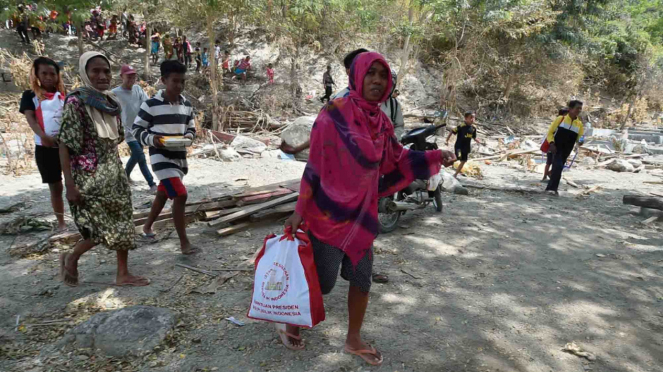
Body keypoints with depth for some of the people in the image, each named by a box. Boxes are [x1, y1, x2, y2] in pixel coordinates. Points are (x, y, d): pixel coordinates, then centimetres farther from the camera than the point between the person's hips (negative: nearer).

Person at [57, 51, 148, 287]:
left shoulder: (112, 102, 6)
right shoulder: (76, 101, -14)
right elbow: (65, 145, -16)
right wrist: (70, 184, -19)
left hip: (113, 175, 7)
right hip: (89, 178, -7)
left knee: (123, 223, 8)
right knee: (104, 228, -2)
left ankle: (123, 275, 20)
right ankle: (71, 259, 24)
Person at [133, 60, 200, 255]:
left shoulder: (187, 105, 7)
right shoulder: (151, 104, -10)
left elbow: (191, 128, 17)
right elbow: (137, 129, -4)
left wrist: (188, 136, -6)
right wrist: (151, 139, -22)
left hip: (180, 156, 7)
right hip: (161, 157, -7)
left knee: (163, 194, 21)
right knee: (180, 196, -17)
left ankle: (147, 226, 44)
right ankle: (184, 243, -8)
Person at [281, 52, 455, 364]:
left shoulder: (381, 122, 3)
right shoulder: (334, 113, -15)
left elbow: (397, 159, 8)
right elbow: (315, 164, -13)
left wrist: (435, 157, -5)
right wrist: (300, 210, -12)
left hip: (362, 213, 6)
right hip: (329, 213, -6)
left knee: (362, 277, 14)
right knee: (323, 281, 4)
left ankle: (353, 339, 36)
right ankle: (289, 324, 33)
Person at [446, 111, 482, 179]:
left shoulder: (473, 128, 0)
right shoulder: (461, 126, -18)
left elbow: (474, 137, 14)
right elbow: (452, 131, -11)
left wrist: (479, 142, 5)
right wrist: (447, 140, -9)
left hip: (466, 147, 6)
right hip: (459, 146, -6)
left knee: (463, 161, 11)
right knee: (456, 158, -25)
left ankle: (455, 175, 24)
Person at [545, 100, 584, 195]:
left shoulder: (580, 124, 5)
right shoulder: (560, 119, -3)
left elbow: (579, 138, 10)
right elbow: (550, 132, 0)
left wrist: (580, 141, -15)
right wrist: (551, 143, -16)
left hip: (566, 151, 4)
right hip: (556, 148, -4)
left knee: (558, 168, 11)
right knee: (558, 166, -22)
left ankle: (550, 188, 24)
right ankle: (552, 188, -18)